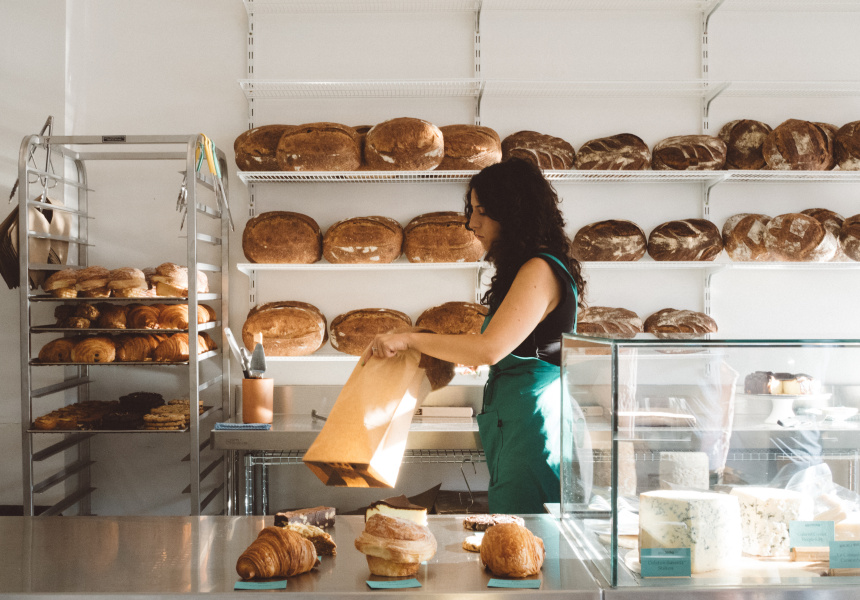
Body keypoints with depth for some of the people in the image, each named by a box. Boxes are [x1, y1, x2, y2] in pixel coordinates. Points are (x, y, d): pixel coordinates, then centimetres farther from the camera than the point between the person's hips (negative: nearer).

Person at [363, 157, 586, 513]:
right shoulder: (526, 269, 17)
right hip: (516, 420, 10)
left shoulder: (540, 271, -15)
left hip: (530, 423, -10)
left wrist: (410, 339, -15)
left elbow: (490, 349, -22)